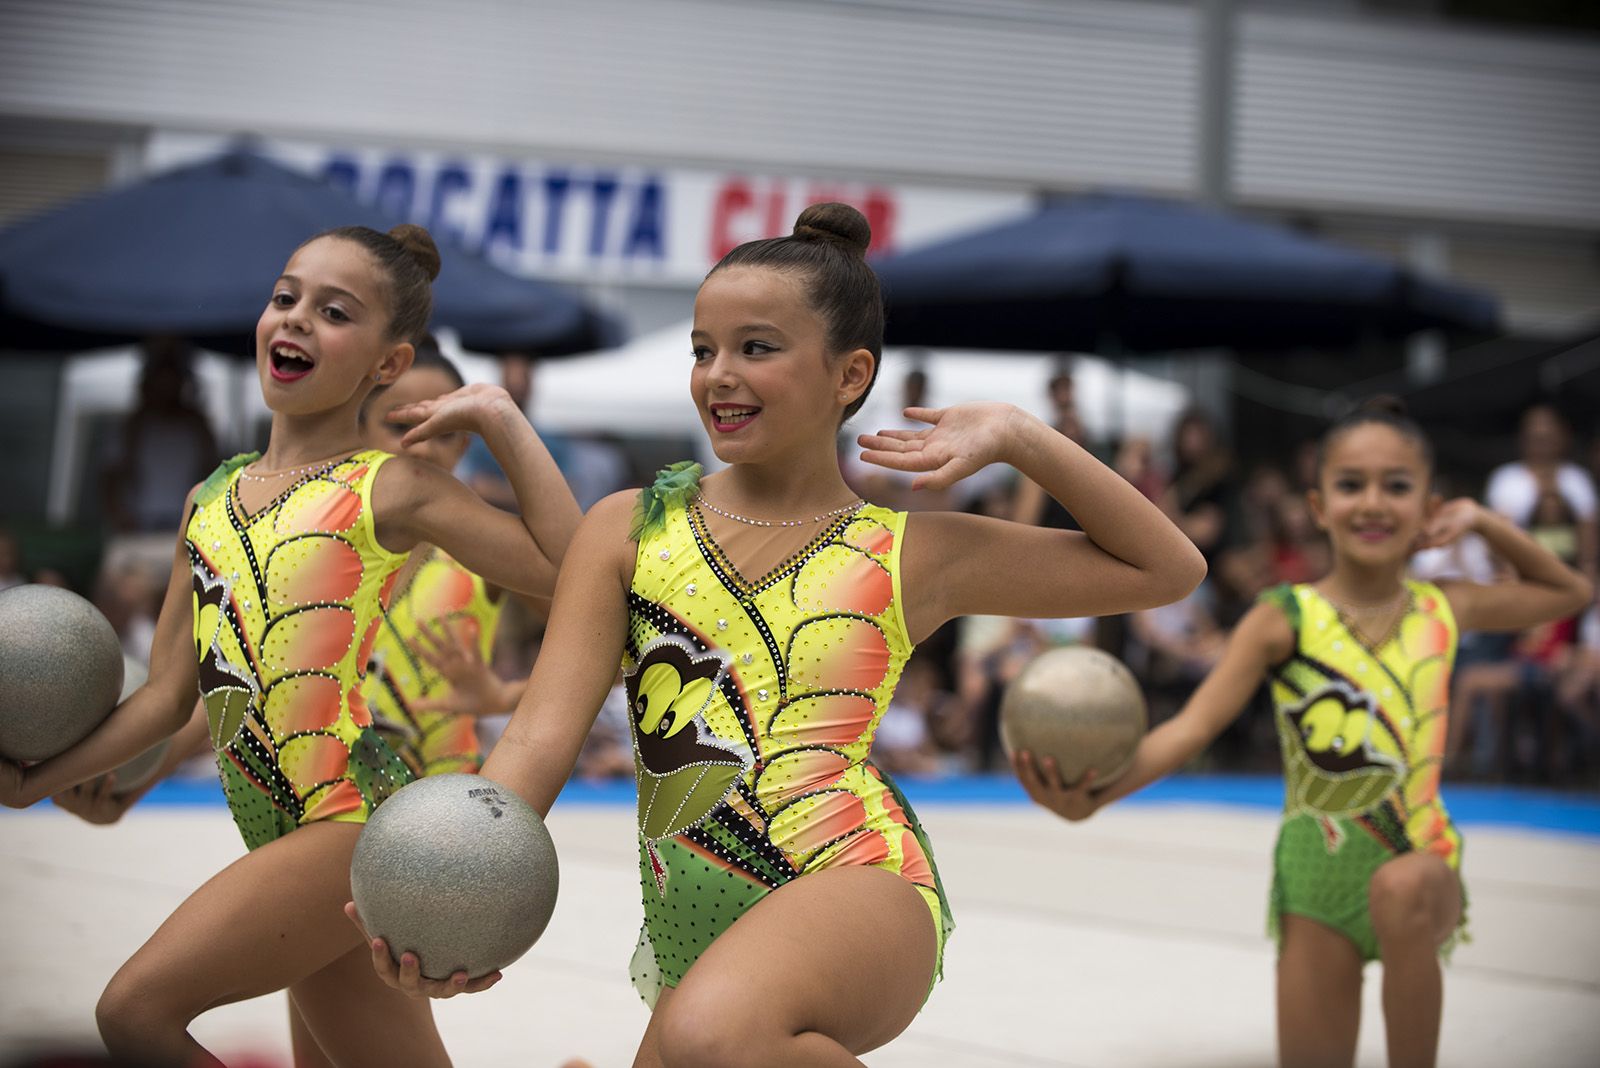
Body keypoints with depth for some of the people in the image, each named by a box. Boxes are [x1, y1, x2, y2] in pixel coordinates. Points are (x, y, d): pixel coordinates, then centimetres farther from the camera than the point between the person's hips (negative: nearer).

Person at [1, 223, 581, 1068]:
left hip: (356, 818, -6)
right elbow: (168, 694, 16)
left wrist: (501, 420, -11)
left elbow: (568, 570, -13)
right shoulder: (211, 497, 14)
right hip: (287, 839, 6)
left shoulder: (388, 489, -4)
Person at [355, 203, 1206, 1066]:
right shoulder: (628, 530, 10)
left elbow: (1165, 569, 15)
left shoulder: (912, 556, 9)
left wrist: (1020, 439, 4)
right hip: (689, 934, 4)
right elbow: (542, 737, -1)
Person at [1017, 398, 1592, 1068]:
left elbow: (1570, 591, 21)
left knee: (1402, 887, -35)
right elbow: (1190, 729, -19)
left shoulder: (1444, 609, 2)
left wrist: (1485, 523, 5)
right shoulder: (1286, 618, -8)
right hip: (1317, 882, 0)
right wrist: (1096, 792, -38)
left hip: (1424, 869, 0)